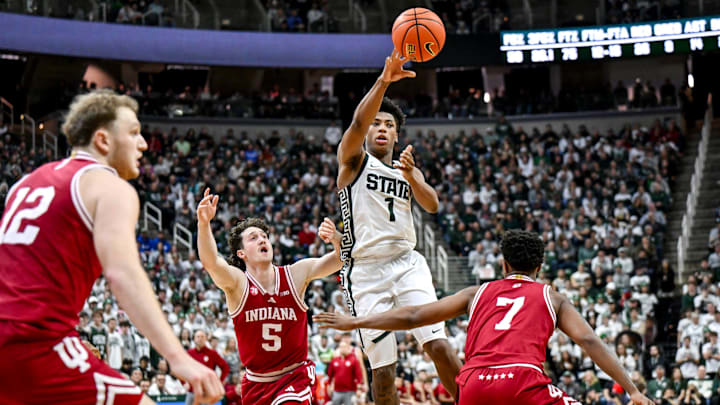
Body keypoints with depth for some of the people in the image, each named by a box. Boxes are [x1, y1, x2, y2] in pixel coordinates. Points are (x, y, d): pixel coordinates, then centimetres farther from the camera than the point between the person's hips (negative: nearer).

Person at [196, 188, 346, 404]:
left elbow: (341, 259, -11)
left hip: (295, 376, -1)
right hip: (256, 381, 1)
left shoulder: (296, 274, -5)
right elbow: (211, 263, -30)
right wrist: (204, 223, -48)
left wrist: (336, 239, -35)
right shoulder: (237, 282, -11)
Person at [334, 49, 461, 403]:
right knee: (382, 370, -4)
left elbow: (432, 205, 1)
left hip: (406, 264, 3)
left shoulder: (408, 171, 20)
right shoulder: (353, 159, 7)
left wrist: (411, 176, -18)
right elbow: (358, 122, -14)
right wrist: (383, 82, -29)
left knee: (439, 345, -16)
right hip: (365, 271, -3)